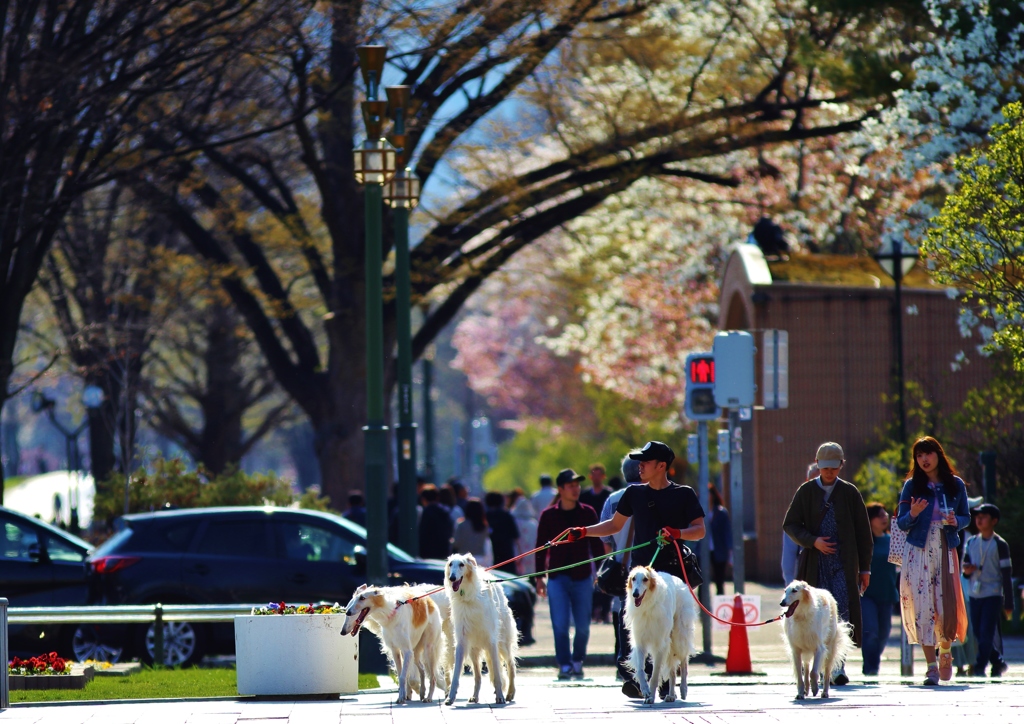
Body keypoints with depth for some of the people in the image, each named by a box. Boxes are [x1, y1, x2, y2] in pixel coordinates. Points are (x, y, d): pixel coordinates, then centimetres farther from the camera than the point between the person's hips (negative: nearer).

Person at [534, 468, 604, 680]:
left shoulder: (588, 513, 5)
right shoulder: (548, 515, 3)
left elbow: (596, 543, 10)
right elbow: (541, 547, 7)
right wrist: (539, 576, 3)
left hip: (582, 576, 1)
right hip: (557, 577, -1)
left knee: (583, 626, 2)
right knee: (560, 625, -7)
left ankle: (577, 662, 20)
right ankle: (565, 665, 2)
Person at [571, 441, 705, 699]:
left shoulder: (683, 494, 2)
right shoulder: (634, 493, 13)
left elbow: (699, 530, -2)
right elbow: (615, 525, 21)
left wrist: (677, 533, -20)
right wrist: (584, 532, 9)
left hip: (672, 570, -3)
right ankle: (639, 679, -15)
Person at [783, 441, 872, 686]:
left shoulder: (850, 492, 7)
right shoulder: (806, 492, 7)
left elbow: (863, 532, 10)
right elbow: (790, 525, 5)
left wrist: (865, 568, 7)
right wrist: (813, 541, -12)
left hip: (843, 564, -1)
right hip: (815, 563, 1)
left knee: (842, 610, -14)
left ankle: (838, 666, -16)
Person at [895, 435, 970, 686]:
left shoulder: (955, 485, 7)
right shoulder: (912, 486, 4)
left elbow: (966, 517, 13)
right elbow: (901, 523, 4)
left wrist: (955, 521, -9)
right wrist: (913, 514, -17)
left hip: (945, 550, 1)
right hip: (919, 551, -1)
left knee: (948, 604, -4)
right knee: (923, 606, -8)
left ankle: (945, 650, 26)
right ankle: (932, 666, -6)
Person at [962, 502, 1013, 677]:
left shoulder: (1000, 544, -3)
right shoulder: (971, 542, 11)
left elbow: (1006, 575, -3)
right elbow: (966, 568, 19)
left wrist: (1008, 604, -5)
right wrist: (966, 570, -8)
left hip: (993, 595, -5)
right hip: (975, 595, 5)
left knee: (986, 632, -13)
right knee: (979, 632, 8)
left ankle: (979, 668, -15)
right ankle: (997, 662, 23)